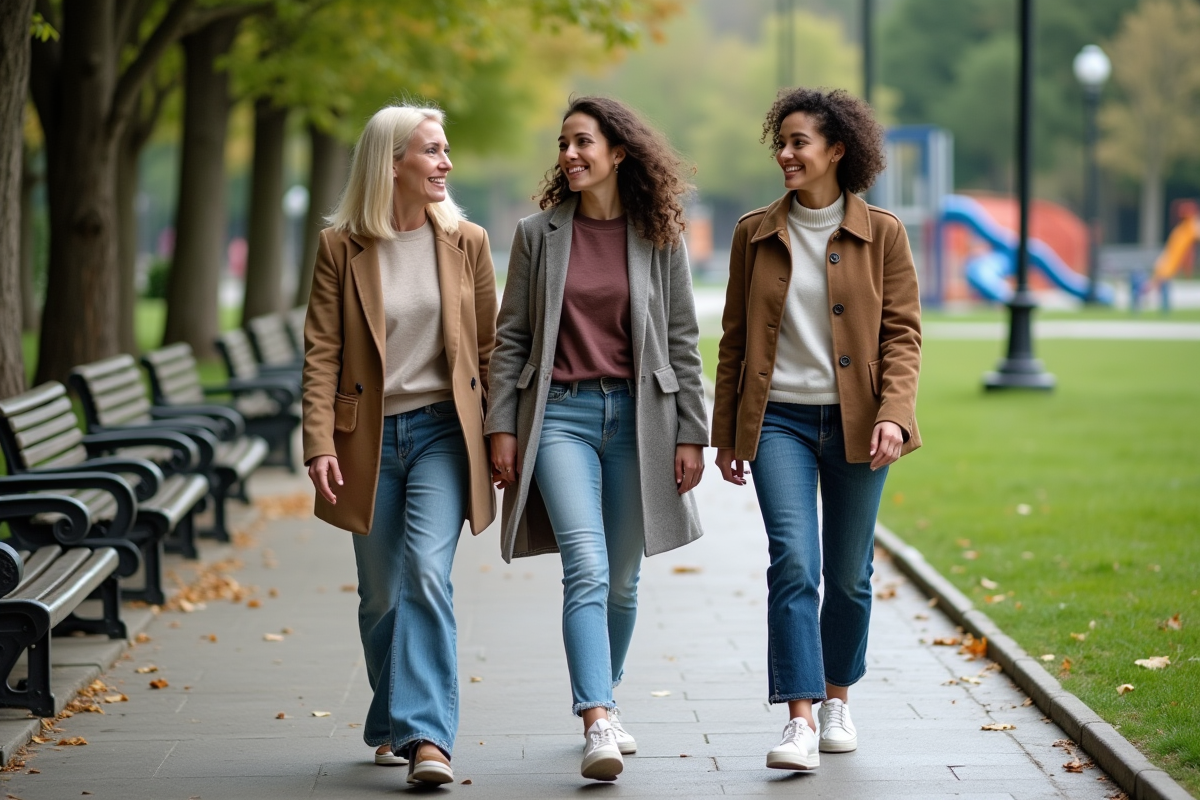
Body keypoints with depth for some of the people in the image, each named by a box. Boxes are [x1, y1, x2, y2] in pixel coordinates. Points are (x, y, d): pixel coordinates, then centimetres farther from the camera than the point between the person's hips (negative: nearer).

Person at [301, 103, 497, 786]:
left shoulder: (466, 241, 3)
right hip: (370, 437, 1)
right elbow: (322, 351, -4)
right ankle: (394, 726, 29)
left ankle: (427, 735, -20)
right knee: (381, 595, 9)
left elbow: (490, 347, 7)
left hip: (443, 429, -1)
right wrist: (320, 443, -14)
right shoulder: (341, 247, -1)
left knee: (426, 570, -19)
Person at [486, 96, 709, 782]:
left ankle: (605, 702, 29)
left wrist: (691, 434, 2)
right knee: (587, 570, -16)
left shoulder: (659, 238, 4)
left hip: (637, 415, 1)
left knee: (622, 579, 9)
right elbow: (512, 338, 6)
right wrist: (502, 427, 0)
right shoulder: (538, 235, 5)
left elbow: (684, 341, 6)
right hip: (561, 415, -1)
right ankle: (597, 725, -24)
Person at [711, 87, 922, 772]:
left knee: (849, 574, 9)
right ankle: (800, 722, -16)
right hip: (779, 420, 0)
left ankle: (838, 699, 31)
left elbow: (903, 334, -1)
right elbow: (735, 338, 11)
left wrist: (893, 415, -15)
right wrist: (726, 432, 11)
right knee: (794, 563, -15)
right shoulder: (756, 234, 6)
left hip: (856, 423, 0)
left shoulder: (882, 234, 1)